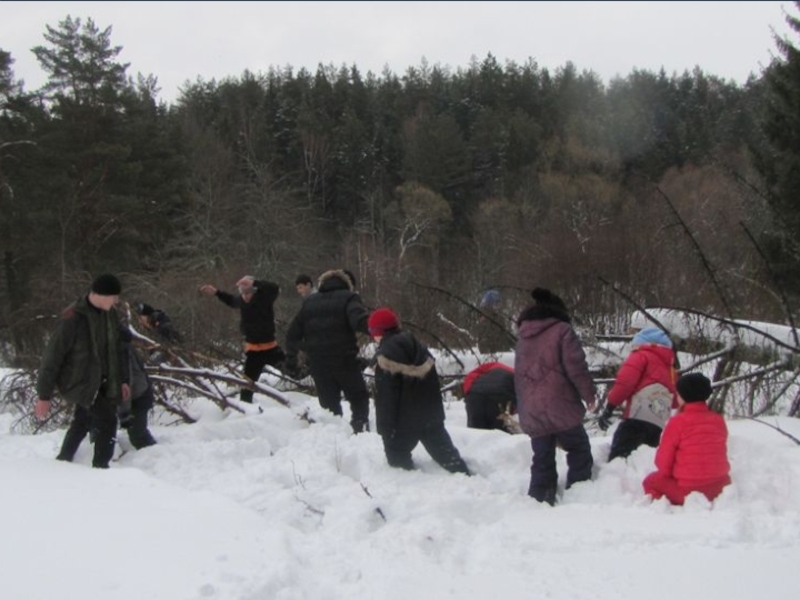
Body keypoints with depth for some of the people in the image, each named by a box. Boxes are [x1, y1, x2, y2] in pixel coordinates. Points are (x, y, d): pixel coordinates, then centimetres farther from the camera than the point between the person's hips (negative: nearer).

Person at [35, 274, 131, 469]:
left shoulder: (110, 314, -1)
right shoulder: (73, 318, -23)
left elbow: (119, 348, 12)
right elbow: (53, 355, -18)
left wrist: (123, 379, 12)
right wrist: (44, 395, -16)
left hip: (98, 382, 7)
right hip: (77, 382, -7)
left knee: (82, 422, 19)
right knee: (107, 420, -14)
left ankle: (62, 463, 37)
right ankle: (100, 467, -2)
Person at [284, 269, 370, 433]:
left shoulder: (309, 303, 15)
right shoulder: (348, 298, 0)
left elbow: (293, 335, 13)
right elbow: (361, 321, -22)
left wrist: (291, 363, 19)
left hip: (318, 365, 4)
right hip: (344, 361, -4)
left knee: (329, 404, 13)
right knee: (359, 399, 11)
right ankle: (360, 430, -1)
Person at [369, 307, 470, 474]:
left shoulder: (387, 355, -17)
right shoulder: (419, 348, 9)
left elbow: (386, 397, -19)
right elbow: (433, 384, 15)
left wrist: (384, 426, -13)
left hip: (404, 422, -7)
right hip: (431, 417, 7)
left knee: (398, 459, 6)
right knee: (445, 452, 14)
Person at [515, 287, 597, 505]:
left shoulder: (523, 337, 16)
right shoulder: (562, 330, -5)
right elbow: (575, 367, -13)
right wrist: (588, 393, 0)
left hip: (531, 413, 6)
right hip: (561, 408, -6)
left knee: (542, 460, 11)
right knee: (579, 451, 9)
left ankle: (539, 500, 8)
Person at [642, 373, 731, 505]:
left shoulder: (677, 422, -11)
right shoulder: (719, 420, 5)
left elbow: (663, 462, -5)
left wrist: (676, 473, 15)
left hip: (688, 491, -5)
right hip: (720, 487, 5)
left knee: (651, 481, 18)